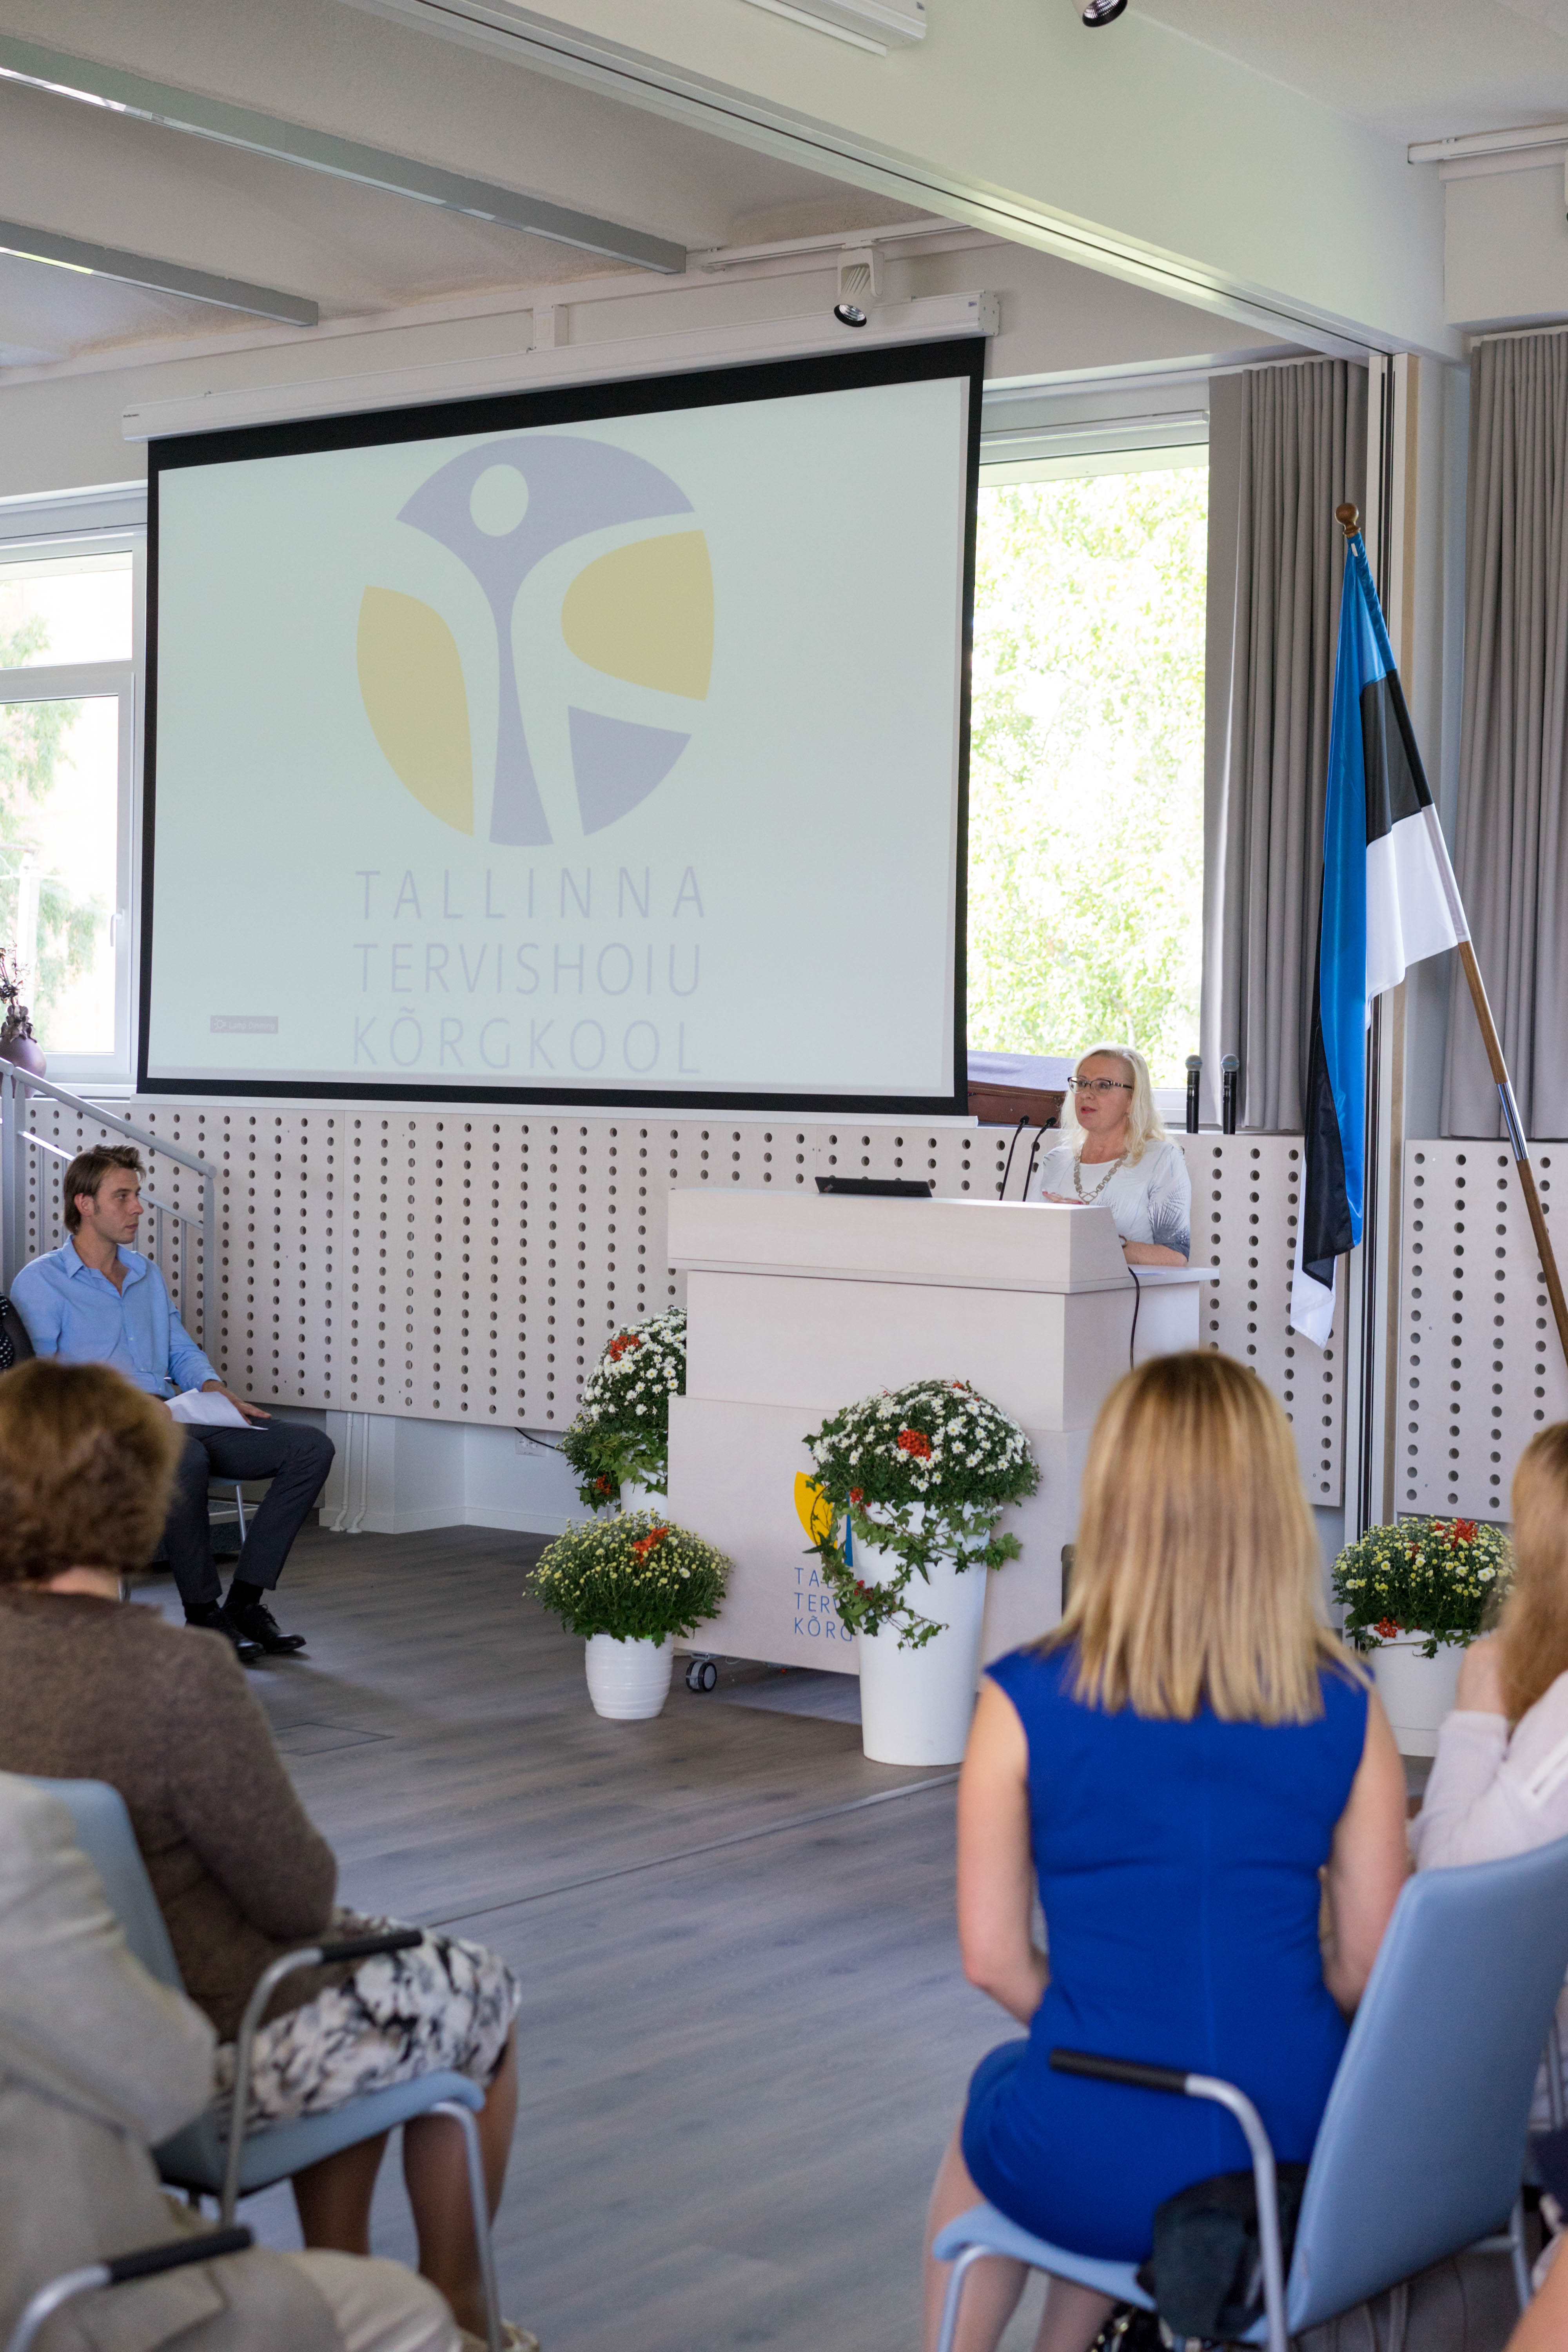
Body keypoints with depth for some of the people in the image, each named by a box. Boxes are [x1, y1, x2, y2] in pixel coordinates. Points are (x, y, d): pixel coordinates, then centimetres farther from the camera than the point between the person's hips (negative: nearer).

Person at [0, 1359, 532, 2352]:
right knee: (480, 1992, 20)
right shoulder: (177, 1672, -31)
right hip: (210, 2063, -7)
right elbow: (297, 1896, -21)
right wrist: (310, 1867, 2)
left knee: (368, 1948, 31)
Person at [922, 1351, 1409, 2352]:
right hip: (1300, 2174, 3)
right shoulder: (1347, 1711, -7)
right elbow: (1370, 1967, -2)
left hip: (1102, 2181, -2)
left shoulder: (1026, 1702, -13)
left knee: (994, 2088, 33)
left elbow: (994, 1958, -6)